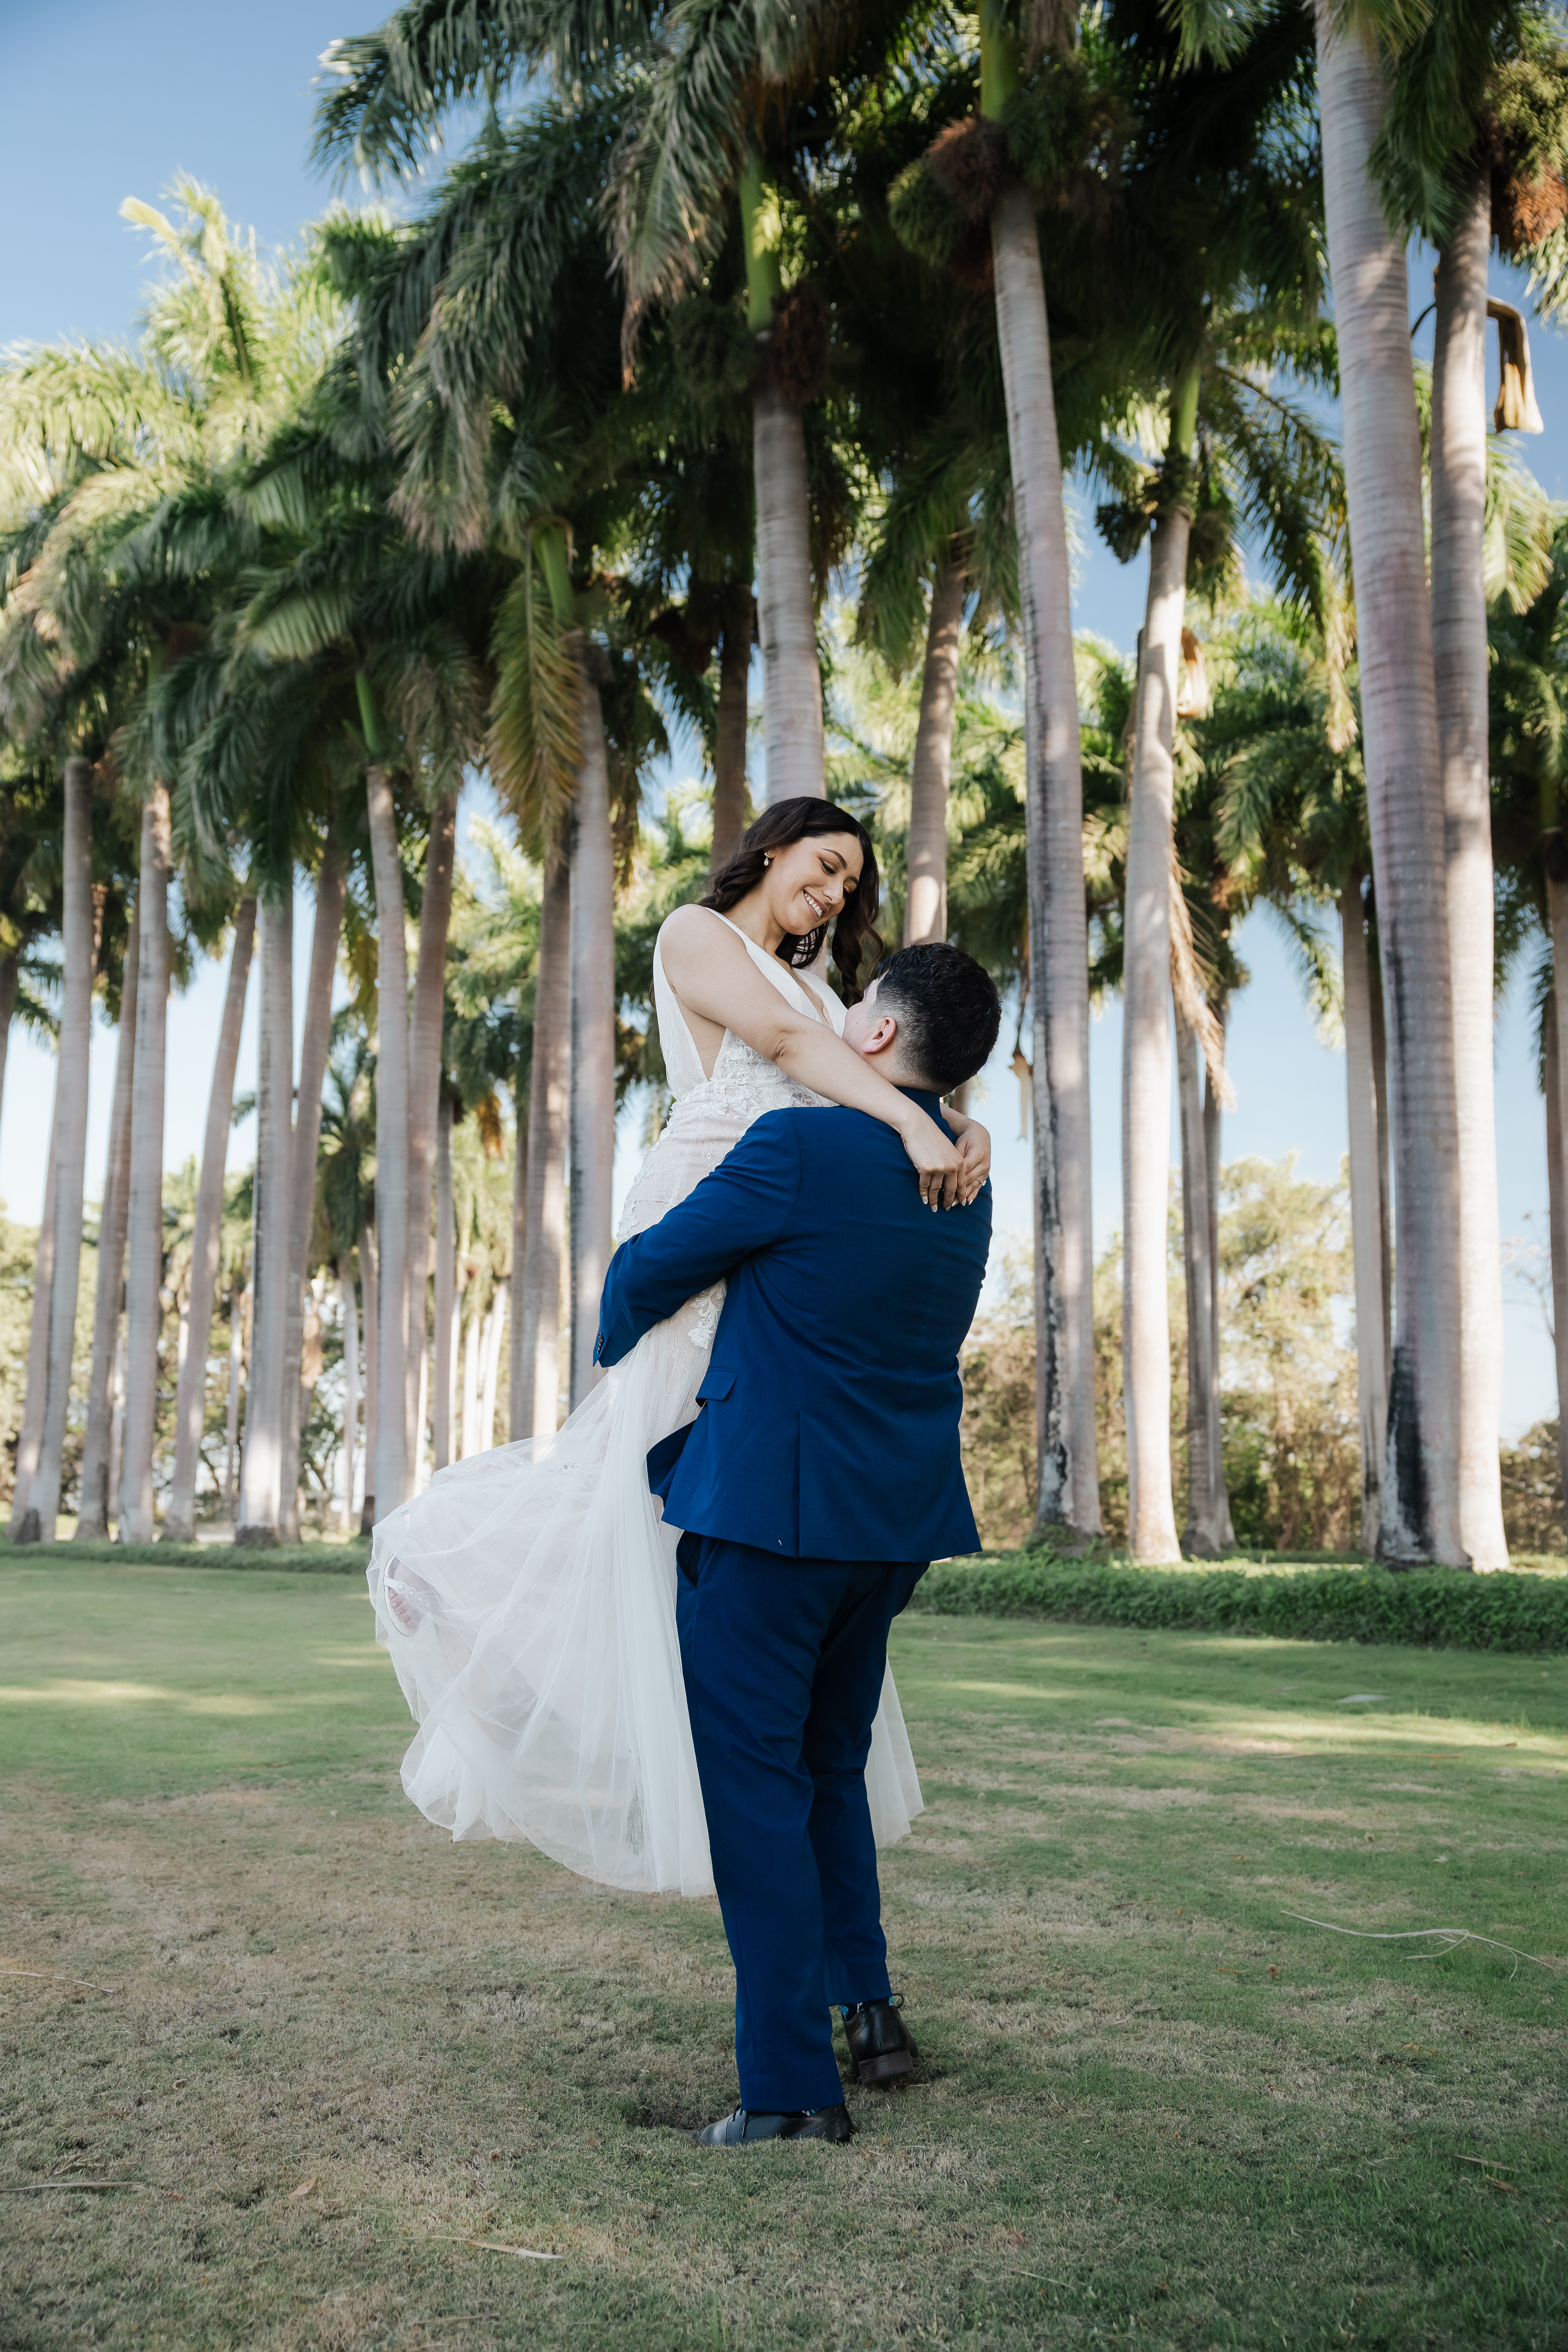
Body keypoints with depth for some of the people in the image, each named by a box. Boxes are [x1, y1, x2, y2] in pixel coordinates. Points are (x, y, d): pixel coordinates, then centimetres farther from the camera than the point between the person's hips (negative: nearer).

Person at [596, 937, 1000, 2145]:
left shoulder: (801, 1148, -16)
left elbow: (647, 1272, -5)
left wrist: (617, 1355, 16)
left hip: (769, 1508, -8)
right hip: (895, 1518, 8)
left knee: (756, 1785, 2)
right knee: (829, 1769, 23)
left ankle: (792, 2085, 7)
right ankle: (867, 2006, 29)